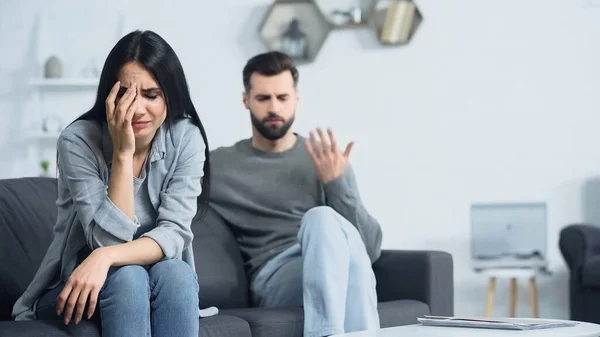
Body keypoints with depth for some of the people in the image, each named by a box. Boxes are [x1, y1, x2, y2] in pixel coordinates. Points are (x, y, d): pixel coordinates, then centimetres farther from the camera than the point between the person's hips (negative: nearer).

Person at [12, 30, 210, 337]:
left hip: (163, 282, 2)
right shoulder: (78, 140, -16)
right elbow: (109, 240, -22)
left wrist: (106, 258, -36)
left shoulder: (186, 139, -9)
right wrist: (123, 152, -29)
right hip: (75, 288, -2)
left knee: (175, 271, -31)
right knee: (127, 276, -34)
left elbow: (173, 233, -19)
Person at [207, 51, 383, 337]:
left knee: (323, 219, -34)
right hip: (272, 280, -1)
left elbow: (371, 248, 7)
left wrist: (336, 184, -5)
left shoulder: (328, 163, 16)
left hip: (335, 276, 2)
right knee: (323, 219, -33)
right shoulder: (217, 166, 15)